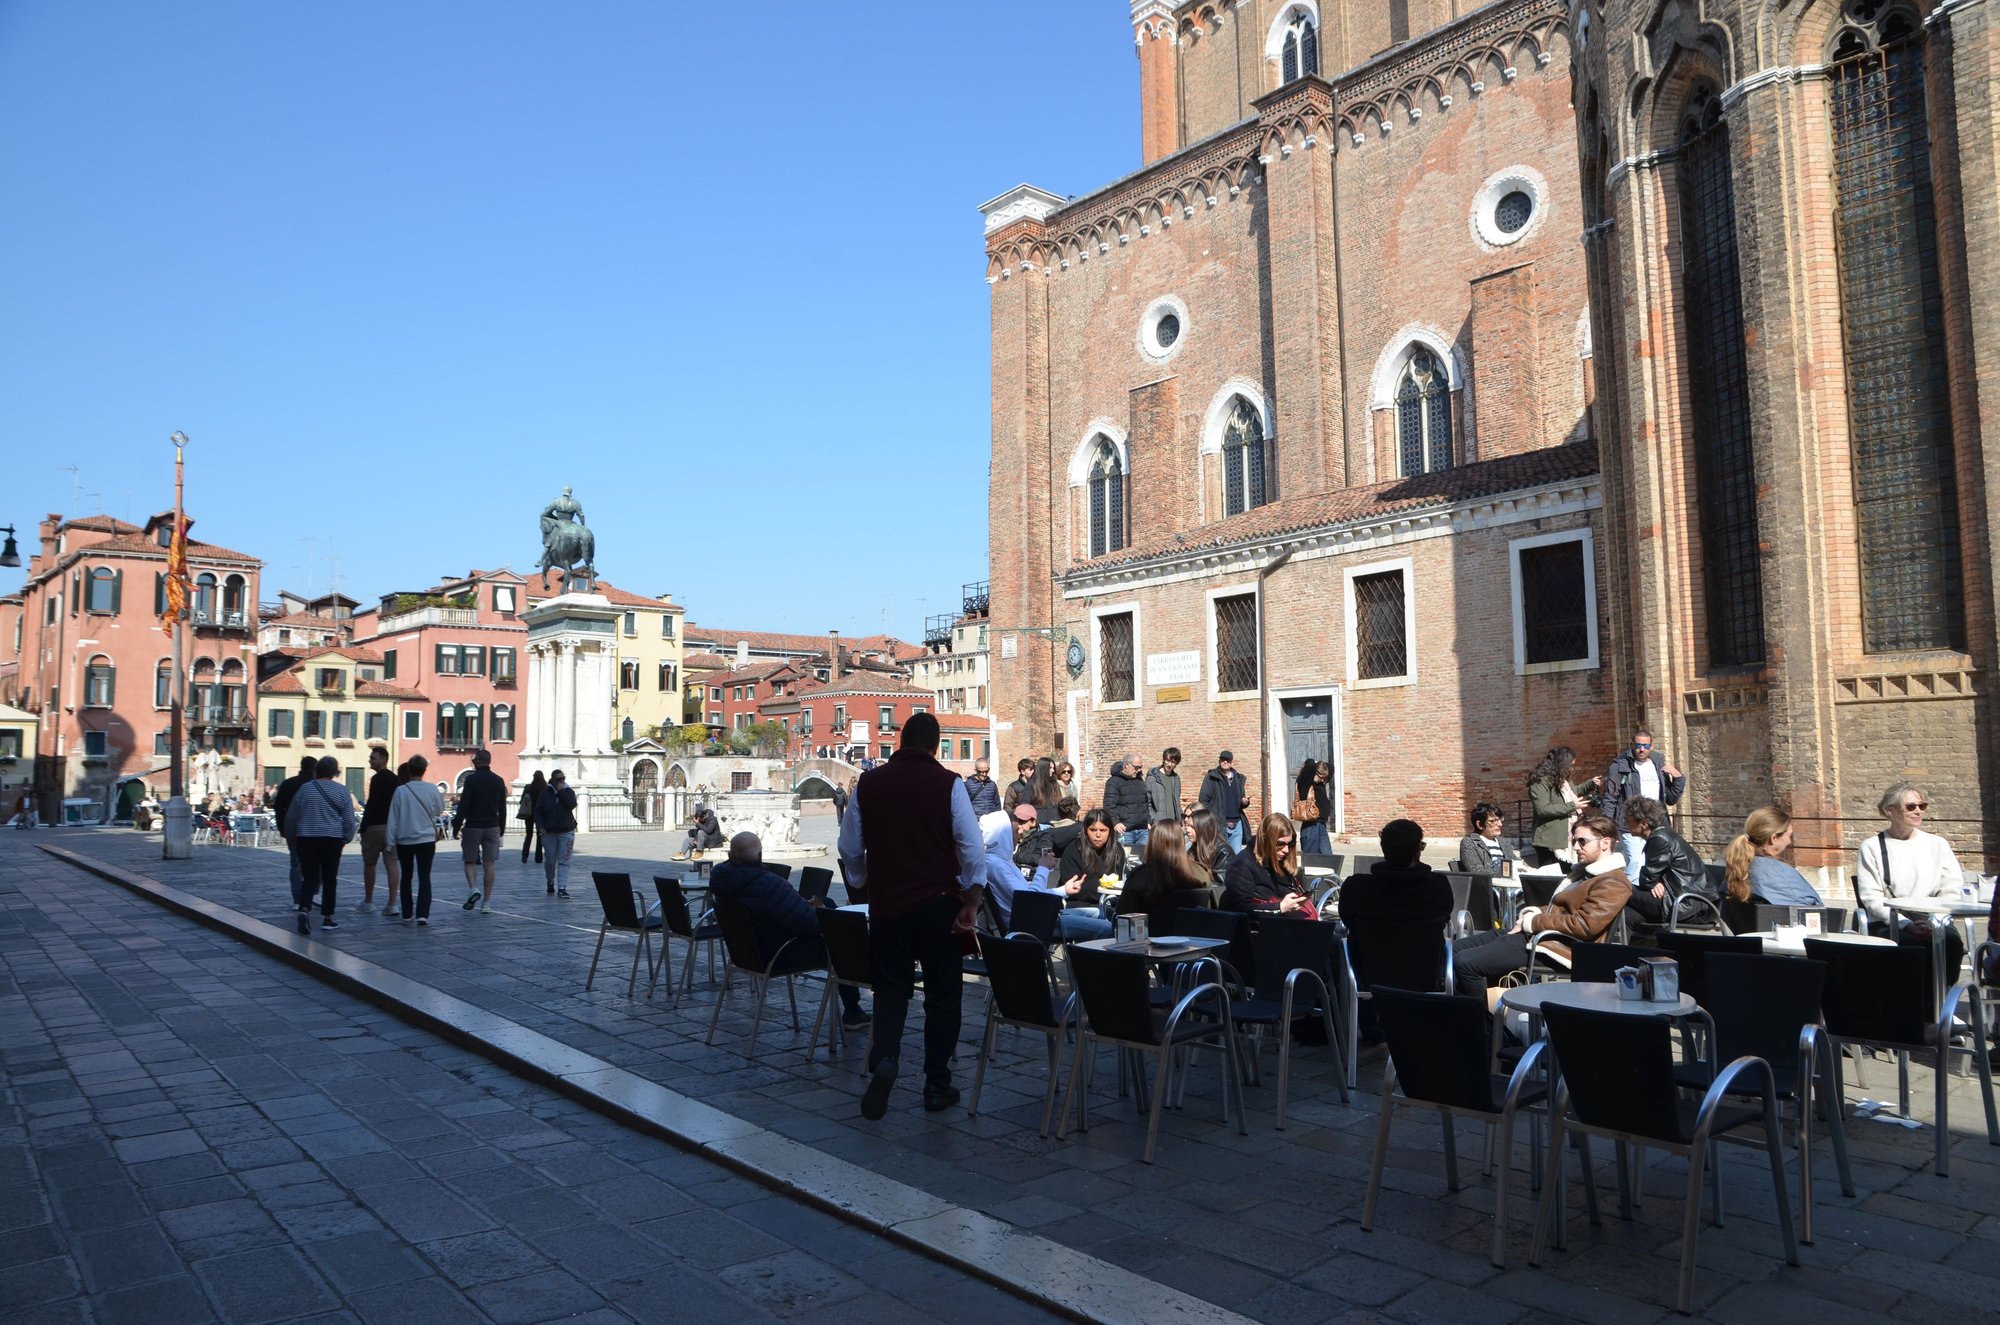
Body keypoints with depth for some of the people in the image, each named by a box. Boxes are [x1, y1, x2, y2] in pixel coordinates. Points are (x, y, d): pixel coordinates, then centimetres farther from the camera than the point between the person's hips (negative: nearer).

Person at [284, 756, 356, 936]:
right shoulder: (341, 791, -2)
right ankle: (327, 918, 11)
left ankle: (304, 909, -20)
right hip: (331, 840, -1)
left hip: (306, 839, 1)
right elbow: (349, 820, -1)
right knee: (329, 879, 8)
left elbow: (290, 817, 10)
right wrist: (347, 838, 13)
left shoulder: (305, 789, 3)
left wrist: (291, 837, 23)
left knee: (310, 878, 5)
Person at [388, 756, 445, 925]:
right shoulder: (431, 789, -6)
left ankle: (407, 914, 19)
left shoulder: (400, 791, -7)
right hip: (426, 839, -1)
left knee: (407, 877, 15)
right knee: (424, 877, -1)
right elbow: (439, 811, 9)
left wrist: (391, 841, 3)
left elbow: (393, 818, -4)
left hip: (404, 840, 1)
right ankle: (422, 914, -14)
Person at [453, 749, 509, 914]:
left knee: (470, 861, 11)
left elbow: (463, 806, -12)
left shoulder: (471, 779, -8)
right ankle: (486, 903, 4)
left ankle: (473, 888, -14)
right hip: (492, 827, 3)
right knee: (489, 865, 3)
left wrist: (456, 827, -6)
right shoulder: (499, 781, 6)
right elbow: (502, 808, 11)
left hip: (473, 826, -3)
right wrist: (501, 829, 18)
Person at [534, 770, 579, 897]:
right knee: (549, 860, 7)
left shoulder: (568, 792, 4)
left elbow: (572, 805, -15)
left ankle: (562, 888, -9)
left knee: (564, 861, -6)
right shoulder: (545, 794, 2)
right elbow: (538, 811, 2)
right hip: (549, 832, 1)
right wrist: (540, 826, -10)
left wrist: (562, 791, -14)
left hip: (566, 832, 0)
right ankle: (550, 883, 30)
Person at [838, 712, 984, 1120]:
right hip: (939, 905, -2)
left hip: (887, 904, 2)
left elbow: (849, 849, 9)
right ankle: (937, 1085, 15)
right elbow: (973, 848, -10)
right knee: (942, 994, 11)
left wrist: (863, 885, 25)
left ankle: (883, 1058, -9)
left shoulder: (868, 784, 0)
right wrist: (971, 904, -4)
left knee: (891, 989, 15)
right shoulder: (948, 784, -8)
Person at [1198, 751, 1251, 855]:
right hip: (1219, 823, -4)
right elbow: (1203, 800, -4)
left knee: (1237, 855, 6)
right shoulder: (1211, 778, 0)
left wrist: (1245, 802, -1)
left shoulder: (1239, 778, 14)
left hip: (1237, 823, 4)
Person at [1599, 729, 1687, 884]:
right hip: (1631, 826, -5)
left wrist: (1678, 778, 5)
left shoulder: (1659, 765, 15)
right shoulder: (1620, 766, 0)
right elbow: (1609, 799, -1)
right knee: (1636, 863, -19)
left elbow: (1671, 799, 19)